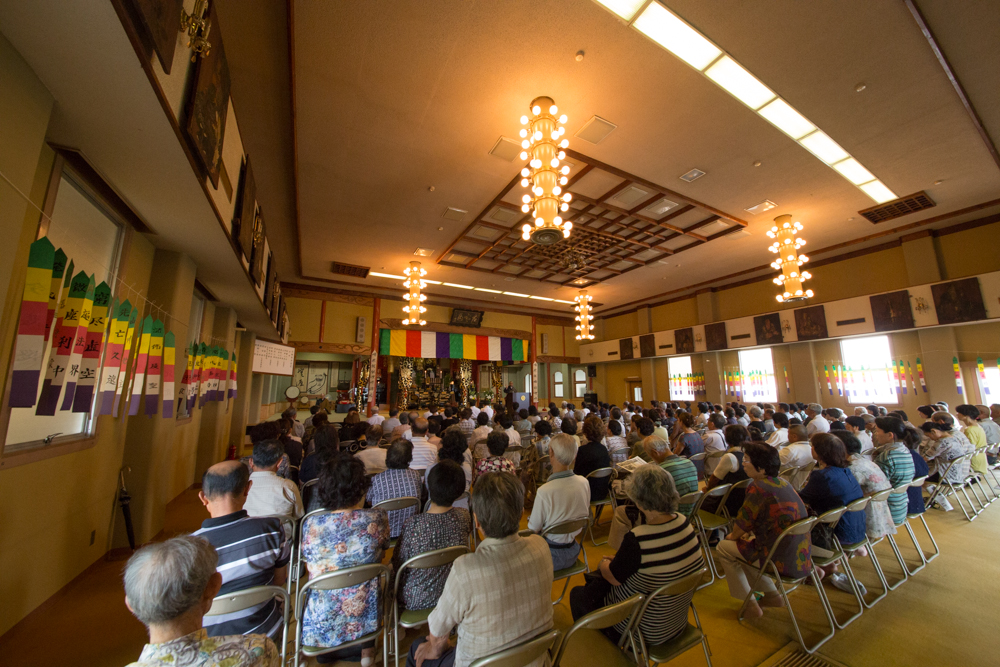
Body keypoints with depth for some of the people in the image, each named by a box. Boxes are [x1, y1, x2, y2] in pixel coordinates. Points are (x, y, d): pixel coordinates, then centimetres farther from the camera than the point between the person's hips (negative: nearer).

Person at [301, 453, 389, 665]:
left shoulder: (311, 525, -17)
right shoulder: (377, 519, -18)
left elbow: (313, 571, -1)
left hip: (320, 626, 2)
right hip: (365, 620, -1)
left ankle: (330, 652, 26)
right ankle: (365, 648, 23)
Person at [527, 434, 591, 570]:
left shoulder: (544, 492, -30)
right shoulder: (584, 482, -12)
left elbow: (533, 528, -15)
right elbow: (586, 515, 5)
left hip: (553, 557, -5)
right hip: (573, 551, 5)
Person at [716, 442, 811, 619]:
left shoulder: (758, 488, -24)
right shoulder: (782, 482, 2)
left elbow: (743, 522, -12)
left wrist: (733, 536, 8)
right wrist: (748, 533, 17)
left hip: (782, 561, -8)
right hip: (802, 557, 8)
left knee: (723, 548, 7)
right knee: (742, 544, 25)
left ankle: (750, 604, 16)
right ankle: (772, 595, 30)